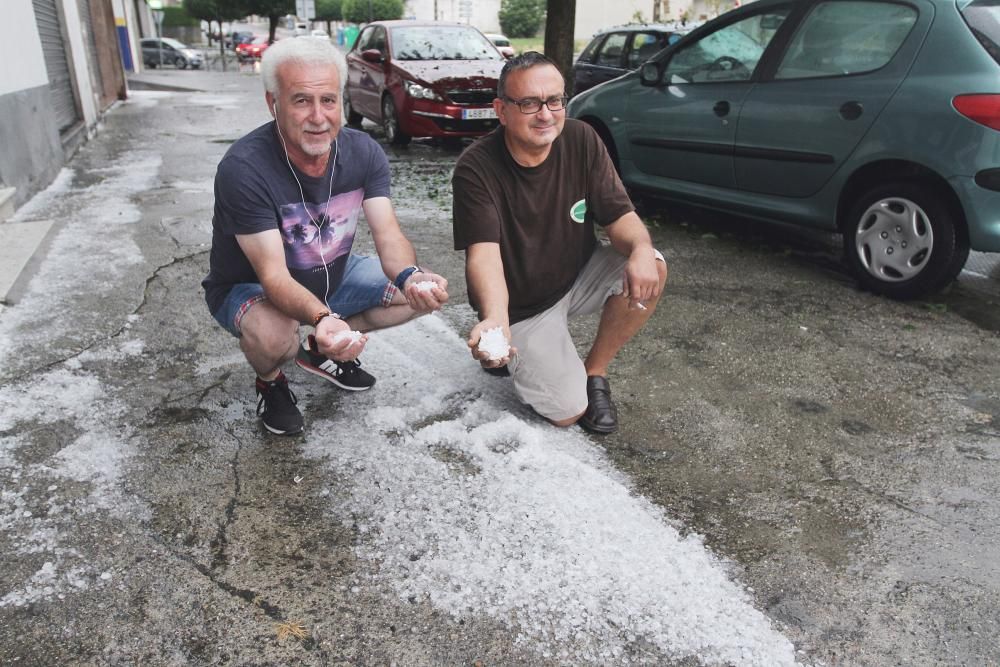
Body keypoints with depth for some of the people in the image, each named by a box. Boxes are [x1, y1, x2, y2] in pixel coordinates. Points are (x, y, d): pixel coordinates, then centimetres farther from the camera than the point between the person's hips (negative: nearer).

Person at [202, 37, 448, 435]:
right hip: (249, 288, -5)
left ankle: (322, 351, 12)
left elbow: (388, 236, -21)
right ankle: (270, 382, 2)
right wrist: (323, 318, -55)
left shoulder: (363, 152, -15)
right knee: (272, 335, -39)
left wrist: (409, 277, -45)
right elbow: (274, 277, -34)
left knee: (425, 292, -8)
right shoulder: (243, 168, -30)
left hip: (332, 276, 5)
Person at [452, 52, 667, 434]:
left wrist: (642, 248, -34)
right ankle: (506, 353, 18)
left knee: (650, 271, -24)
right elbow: (483, 252, -31)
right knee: (567, 411, -14)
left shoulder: (582, 141, -10)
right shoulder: (476, 168, -22)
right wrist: (495, 319, -50)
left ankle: (594, 371, -2)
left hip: (578, 277, 4)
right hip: (520, 306, -4)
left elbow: (619, 215, -10)